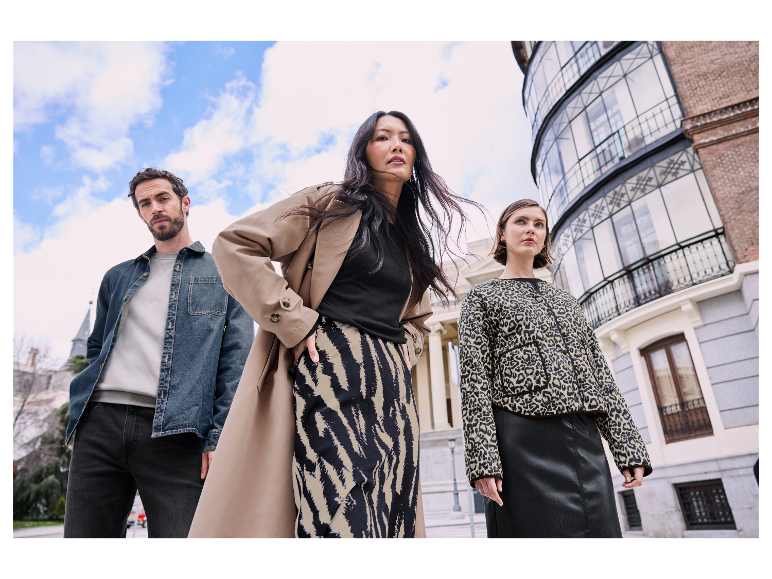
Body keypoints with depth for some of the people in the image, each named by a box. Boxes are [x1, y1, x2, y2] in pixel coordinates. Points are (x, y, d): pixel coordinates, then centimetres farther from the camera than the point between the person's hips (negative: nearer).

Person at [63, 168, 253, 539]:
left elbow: (237, 358, 1)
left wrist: (220, 435, -10)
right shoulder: (117, 277, 23)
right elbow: (96, 347, 27)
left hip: (174, 431, -4)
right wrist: (87, 405, 9)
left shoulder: (224, 273, 10)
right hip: (99, 424, 4)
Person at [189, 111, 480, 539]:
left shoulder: (415, 239, 23)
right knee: (343, 518, -17)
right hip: (328, 370, -6)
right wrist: (294, 322, -10)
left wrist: (403, 353, 13)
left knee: (391, 516, 1)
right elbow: (235, 245, -3)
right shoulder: (329, 202, 5)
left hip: (392, 387, 6)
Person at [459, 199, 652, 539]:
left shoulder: (565, 302, 23)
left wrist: (630, 448, 7)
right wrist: (482, 460, -14)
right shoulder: (481, 298, 8)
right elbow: (475, 381, -4)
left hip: (586, 442, 5)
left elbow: (600, 375, 17)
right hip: (522, 444, -5)